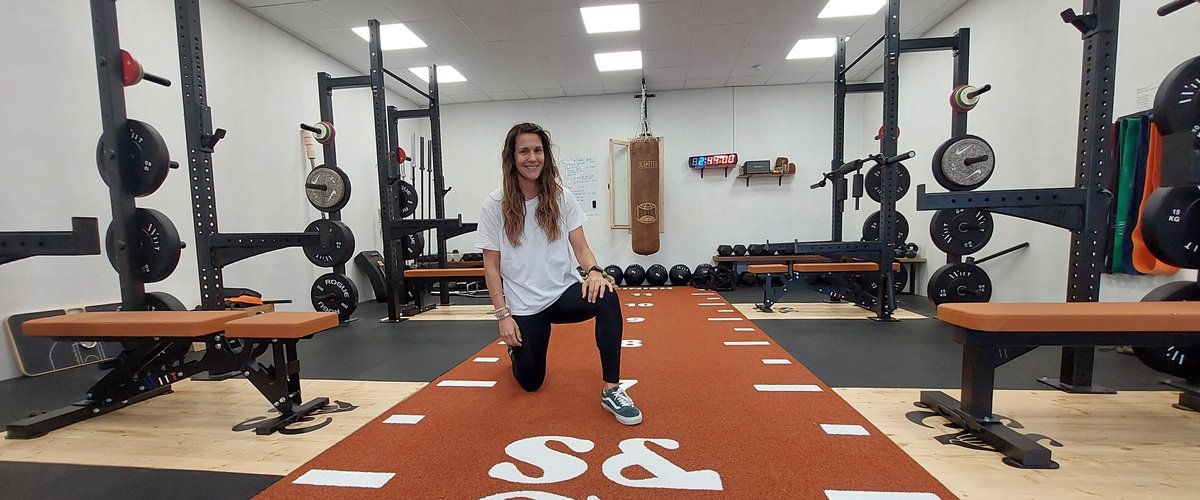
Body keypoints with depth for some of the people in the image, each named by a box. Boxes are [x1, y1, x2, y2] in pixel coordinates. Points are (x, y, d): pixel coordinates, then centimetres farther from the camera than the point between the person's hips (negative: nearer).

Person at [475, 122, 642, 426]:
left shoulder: (561, 198, -3)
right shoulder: (495, 205, -7)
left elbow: (580, 247, -5)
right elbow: (491, 266, -4)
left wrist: (594, 270, -27)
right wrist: (503, 314, -9)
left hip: (564, 293, 1)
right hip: (523, 305, 0)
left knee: (606, 297, -32)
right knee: (530, 382, 10)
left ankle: (611, 390, -18)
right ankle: (517, 348, 46)